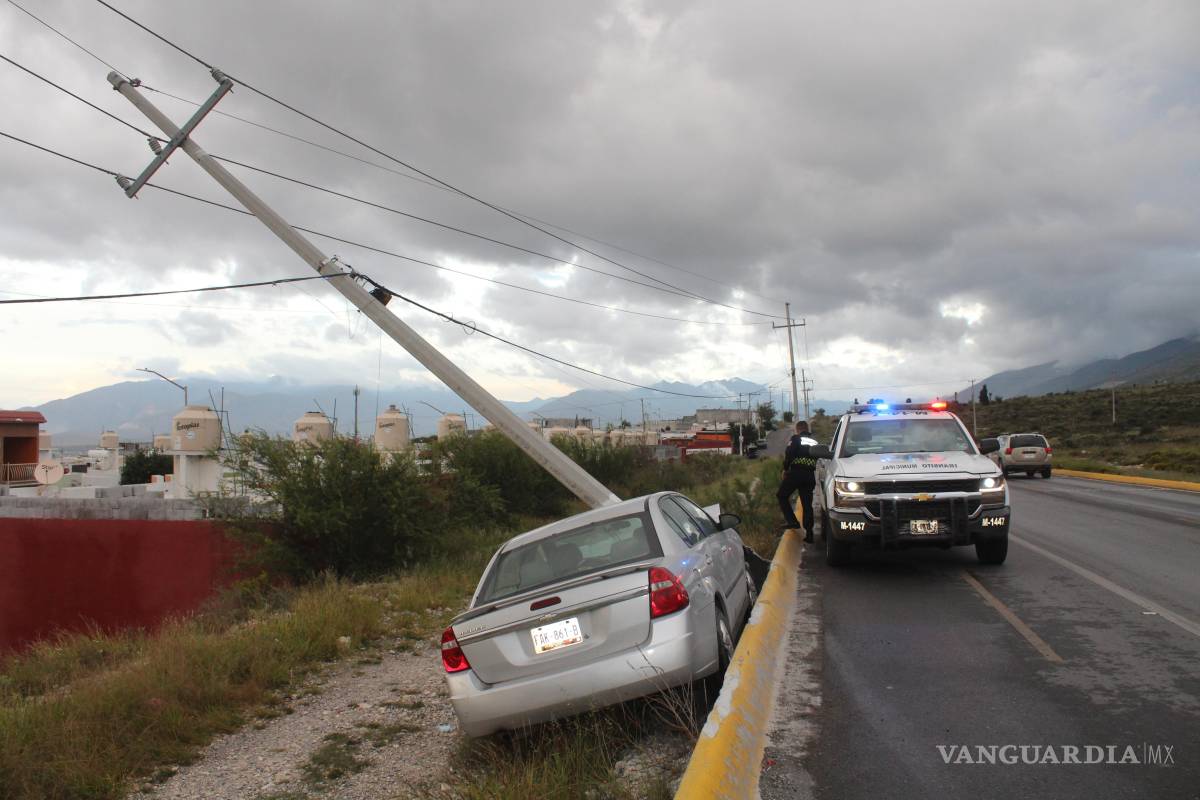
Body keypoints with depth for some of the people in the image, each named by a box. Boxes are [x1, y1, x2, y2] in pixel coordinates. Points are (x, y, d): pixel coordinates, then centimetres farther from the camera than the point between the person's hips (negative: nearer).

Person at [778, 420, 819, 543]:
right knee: (807, 504, 8)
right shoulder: (815, 442, 20)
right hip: (810, 475, 5)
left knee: (782, 495, 9)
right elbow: (818, 458, 18)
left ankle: (792, 520, -7)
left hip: (796, 473, -5)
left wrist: (785, 469, 2)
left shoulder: (796, 439, 1)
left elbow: (788, 454, -10)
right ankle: (809, 533, 3)